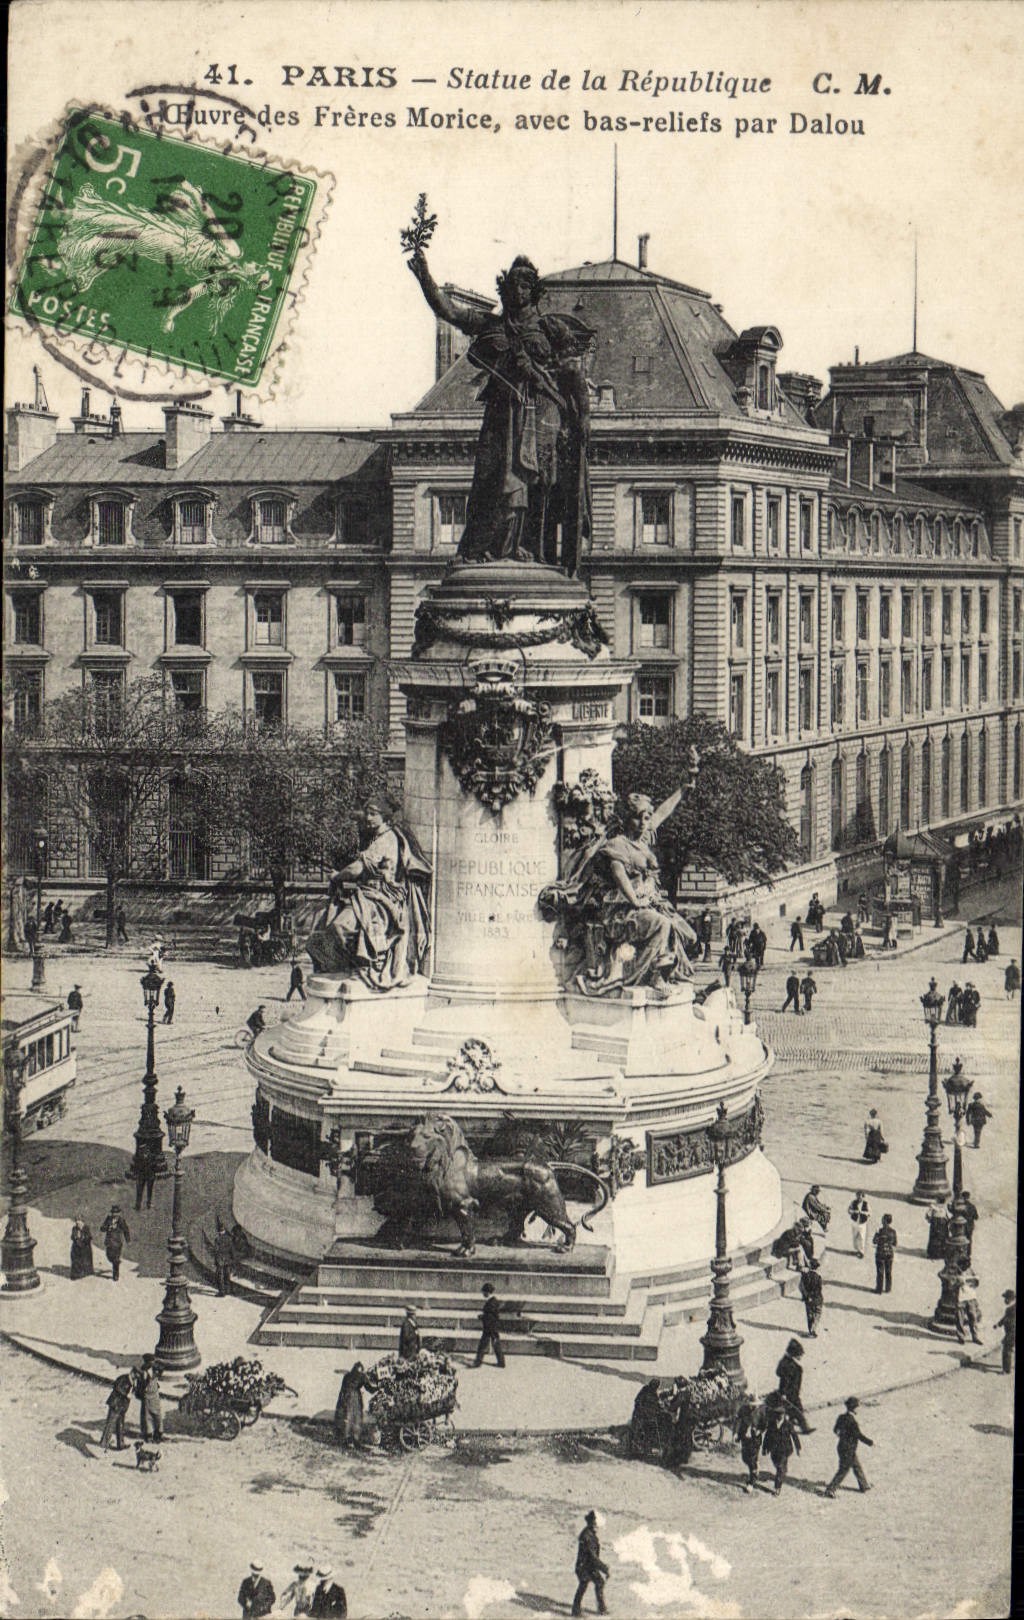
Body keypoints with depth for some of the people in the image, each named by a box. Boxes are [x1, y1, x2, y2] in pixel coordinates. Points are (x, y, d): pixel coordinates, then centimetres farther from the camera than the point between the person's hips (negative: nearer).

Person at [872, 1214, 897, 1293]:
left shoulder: (880, 1230, -19)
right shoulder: (893, 1230, -6)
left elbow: (874, 1241, -11)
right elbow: (895, 1243, 2)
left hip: (880, 1253, -4)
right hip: (890, 1253, 4)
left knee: (880, 1272, 7)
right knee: (888, 1272, 16)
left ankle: (879, 1289, 13)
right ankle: (888, 1289, 23)